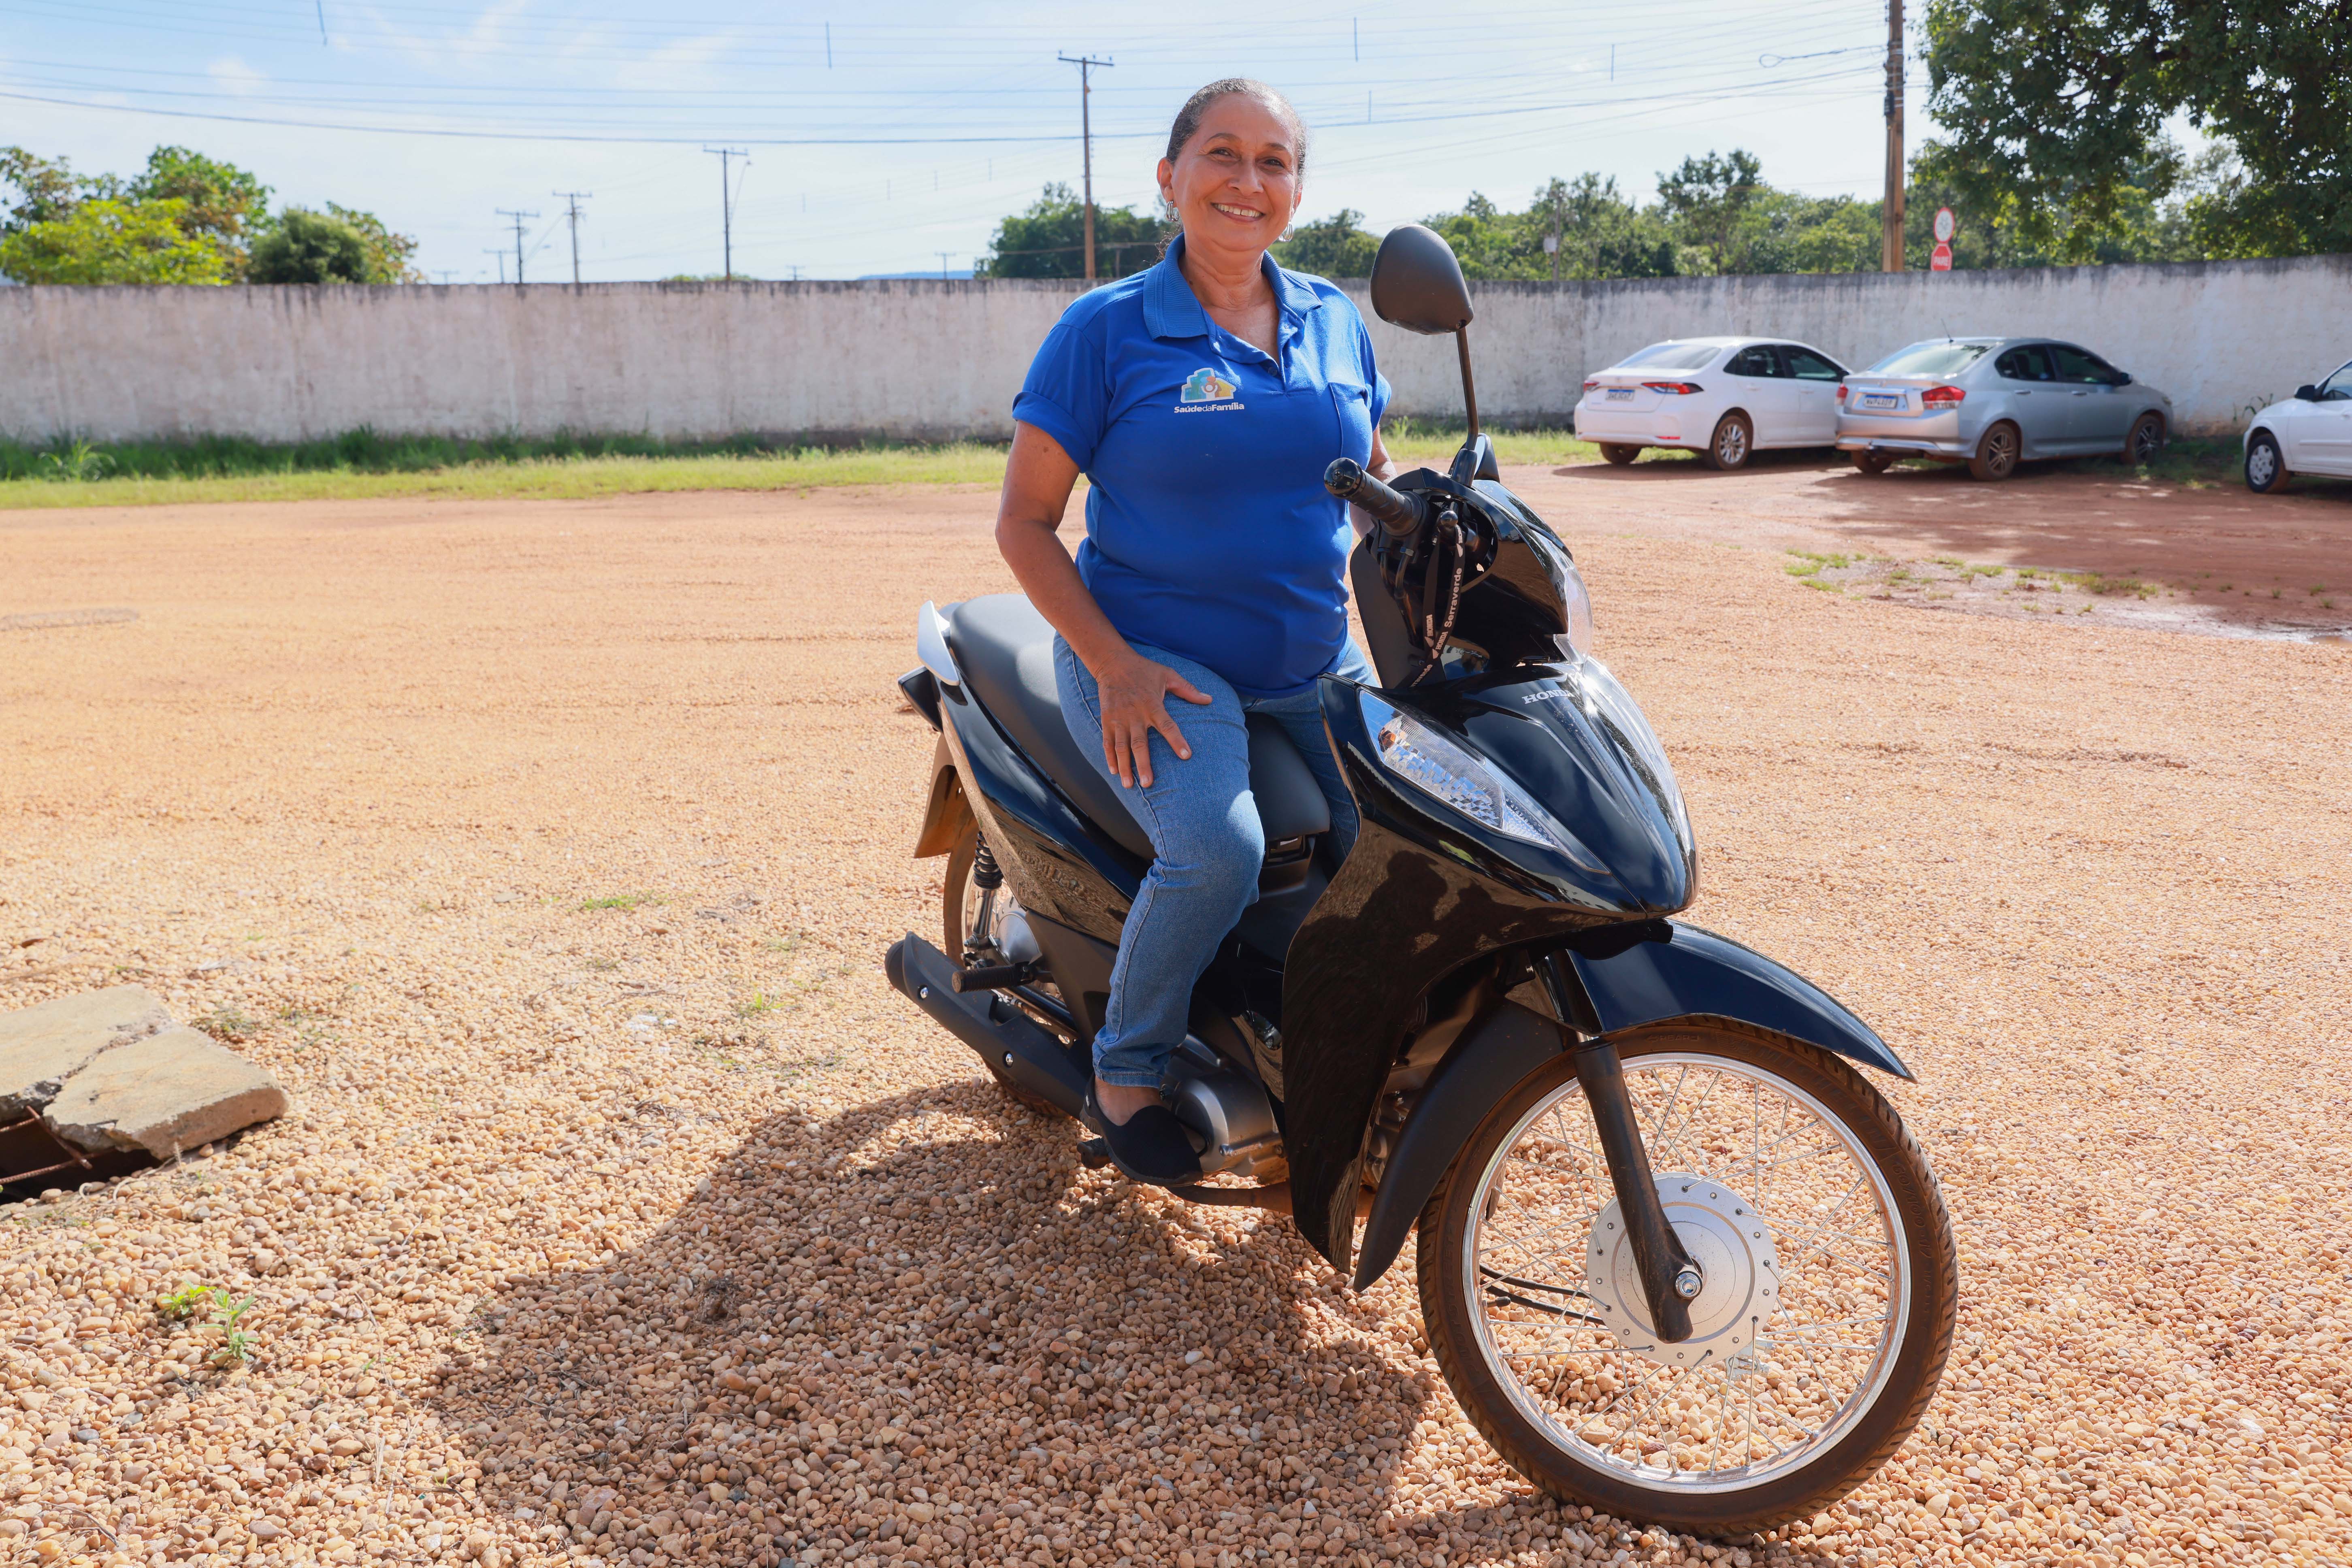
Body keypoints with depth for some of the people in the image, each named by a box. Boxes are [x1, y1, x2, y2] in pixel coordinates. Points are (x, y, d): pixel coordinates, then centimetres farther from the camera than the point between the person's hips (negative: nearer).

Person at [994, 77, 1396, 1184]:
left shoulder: (1333, 322, 10)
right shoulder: (1106, 331, -5)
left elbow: (1374, 477, 22)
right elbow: (1024, 521, -5)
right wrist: (1113, 664, -16)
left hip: (1314, 668, 5)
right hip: (1154, 663, -5)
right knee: (1217, 851, -29)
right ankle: (1124, 1073, -2)